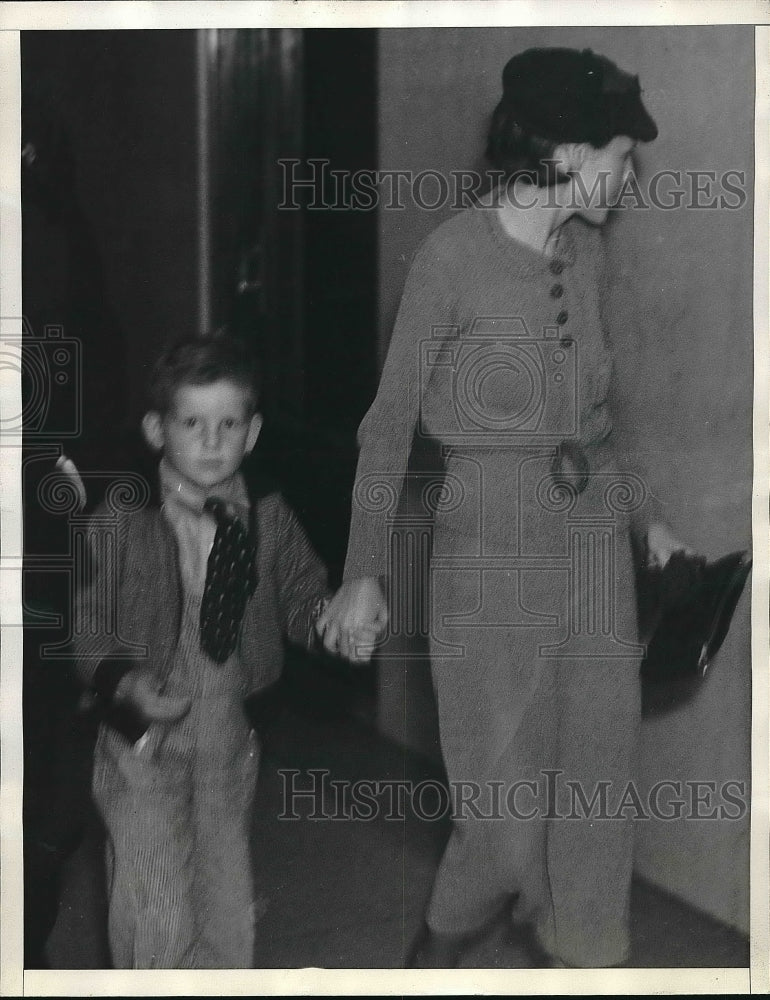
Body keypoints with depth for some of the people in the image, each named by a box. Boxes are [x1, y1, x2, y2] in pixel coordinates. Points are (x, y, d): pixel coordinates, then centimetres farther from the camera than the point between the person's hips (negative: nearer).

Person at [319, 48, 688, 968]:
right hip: (491, 546, -5)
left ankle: (582, 958, 24)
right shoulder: (454, 255, -13)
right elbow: (393, 417, -8)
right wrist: (364, 573, -9)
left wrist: (646, 514, 15)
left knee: (594, 776, 9)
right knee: (507, 786, 2)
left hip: (594, 538, 6)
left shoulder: (586, 252, 5)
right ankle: (441, 941, 29)